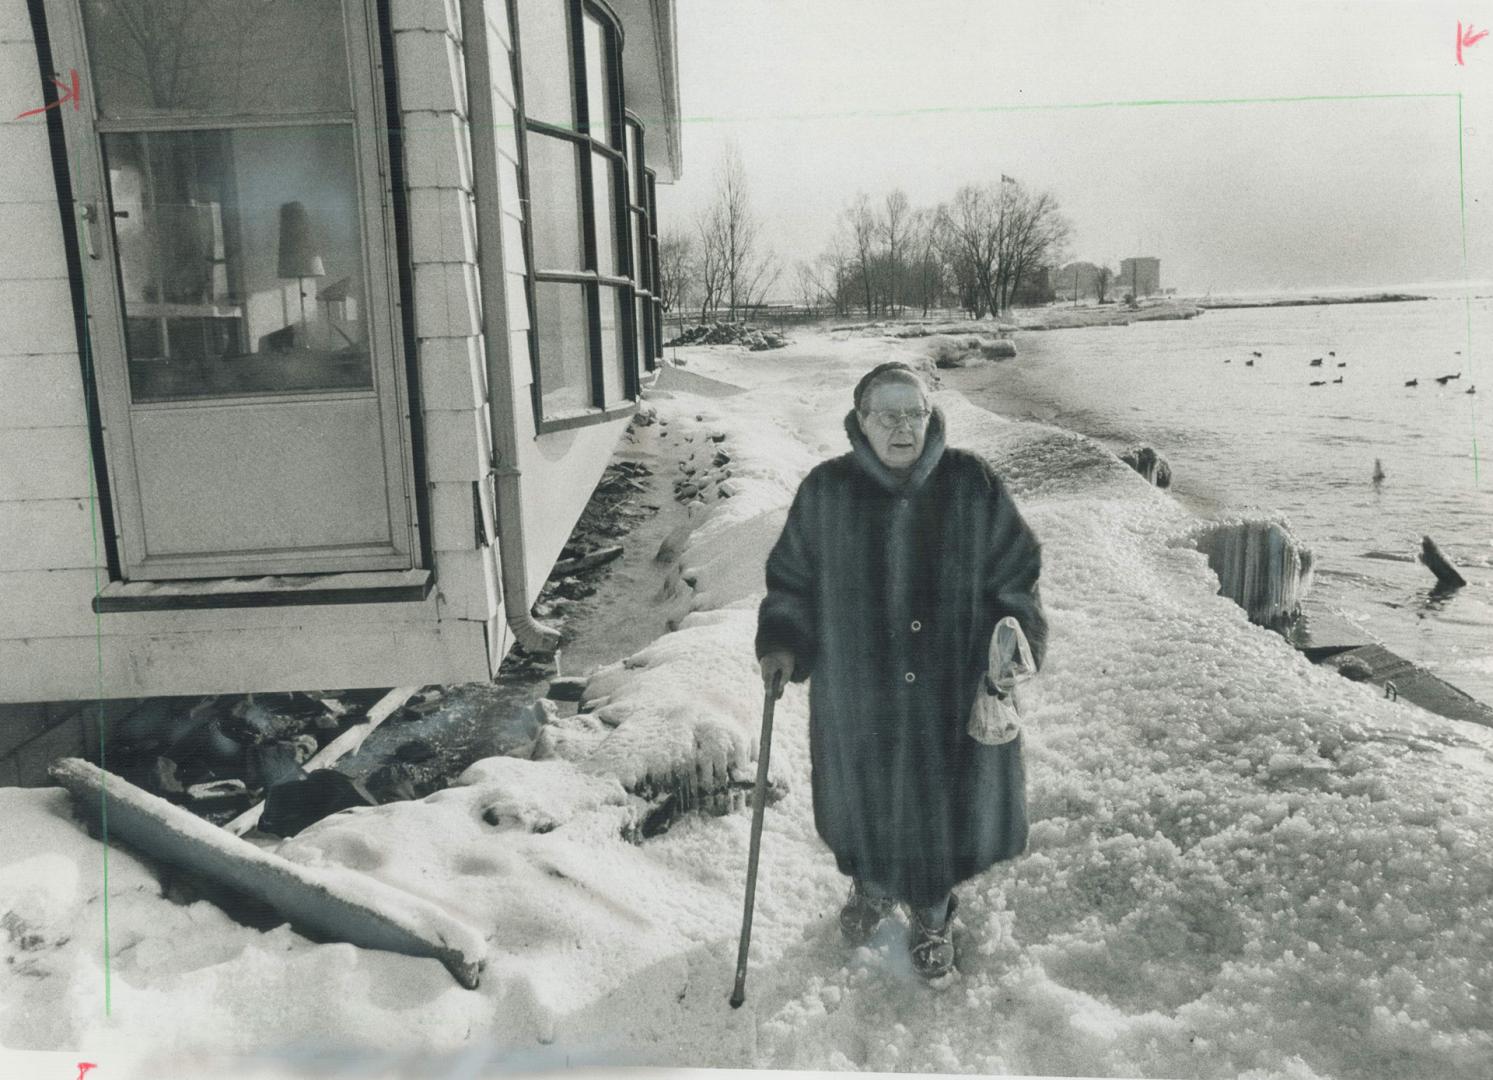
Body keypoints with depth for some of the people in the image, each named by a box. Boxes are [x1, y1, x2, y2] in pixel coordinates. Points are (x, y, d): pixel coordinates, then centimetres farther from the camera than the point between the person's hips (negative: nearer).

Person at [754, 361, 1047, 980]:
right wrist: (781, 643, -9)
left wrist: (1016, 637, -11)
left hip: (950, 692, 0)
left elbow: (1014, 574, 1)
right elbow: (792, 579, 3)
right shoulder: (826, 492, -6)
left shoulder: (972, 486, -7)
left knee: (940, 800, 13)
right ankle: (871, 887, 50)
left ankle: (933, 916, 40)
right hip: (856, 691, 1)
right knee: (864, 796, 19)